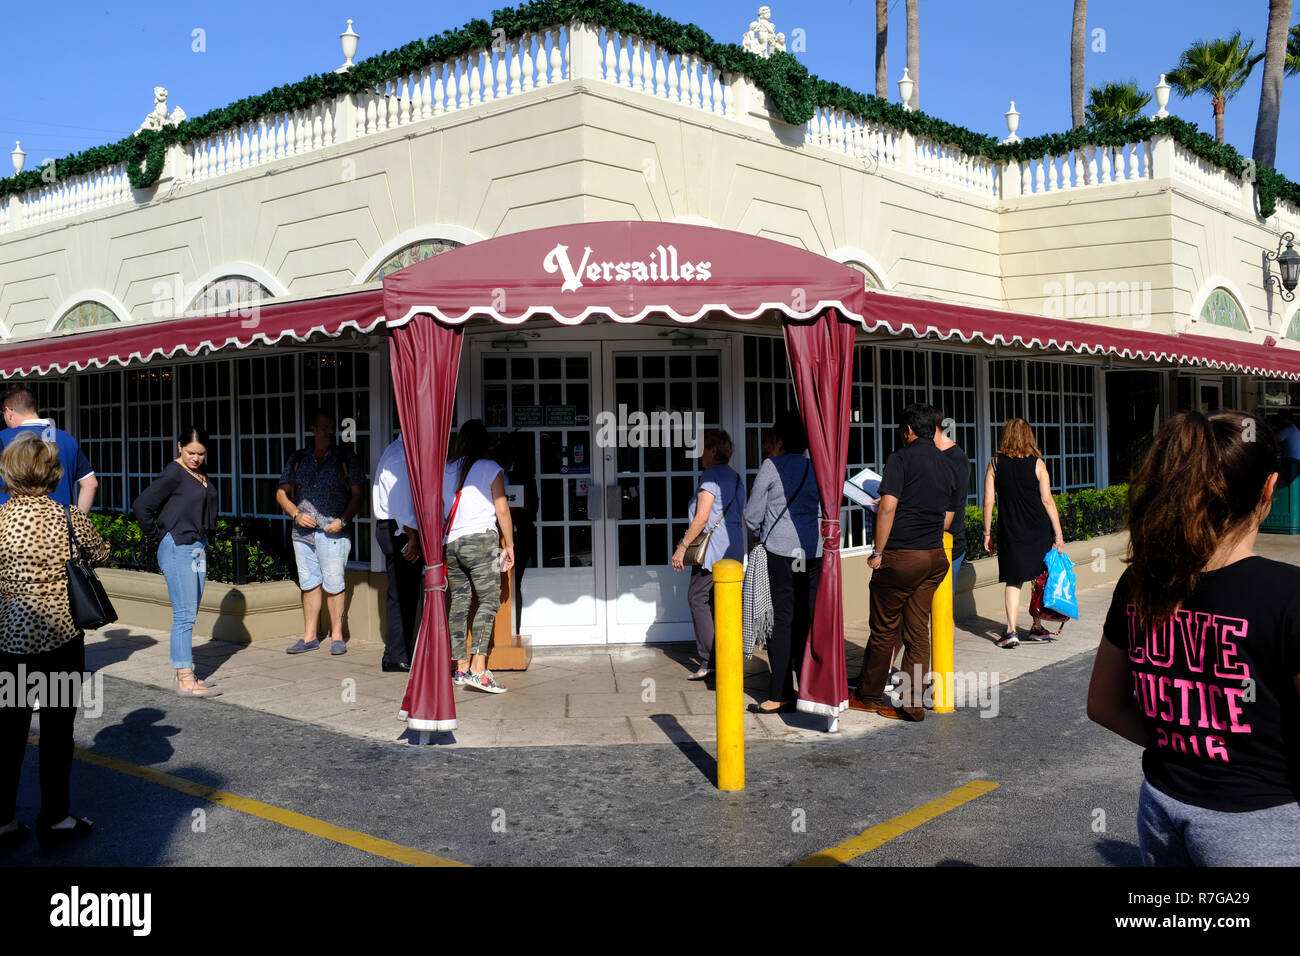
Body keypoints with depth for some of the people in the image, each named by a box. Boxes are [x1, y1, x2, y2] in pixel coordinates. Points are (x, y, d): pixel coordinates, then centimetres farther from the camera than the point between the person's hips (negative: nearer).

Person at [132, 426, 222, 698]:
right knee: (185, 615, -9)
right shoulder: (173, 474, -12)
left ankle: (180, 673, 19)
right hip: (178, 549, -8)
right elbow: (141, 505, -17)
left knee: (189, 615, 11)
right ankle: (185, 681, -7)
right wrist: (156, 536, -7)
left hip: (198, 548, 8)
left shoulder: (201, 474, 12)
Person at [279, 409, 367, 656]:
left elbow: (358, 494, 1)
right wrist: (296, 514, -5)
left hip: (332, 531, -3)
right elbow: (282, 492, 12)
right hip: (303, 532, 3)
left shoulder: (346, 457, 3)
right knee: (308, 584, 8)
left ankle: (337, 636, 6)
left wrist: (343, 520, -12)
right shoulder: (297, 459, 12)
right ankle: (309, 637, 15)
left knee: (333, 585, -4)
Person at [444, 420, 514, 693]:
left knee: (458, 604, 9)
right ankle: (478, 668, -19)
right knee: (489, 601, -8)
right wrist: (509, 545, 6)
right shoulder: (491, 468, 1)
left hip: (449, 544, 6)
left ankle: (461, 668, 12)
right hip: (480, 539, -5)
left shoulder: (445, 471, 14)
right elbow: (502, 510, -1)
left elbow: (439, 511, 17)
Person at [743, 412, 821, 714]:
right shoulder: (816, 469, 12)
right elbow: (825, 512, 17)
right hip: (813, 553, 5)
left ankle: (780, 696, -2)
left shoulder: (772, 466, -3)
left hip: (779, 553, -5)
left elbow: (752, 513, 1)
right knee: (807, 621, 9)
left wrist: (760, 535, 19)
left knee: (781, 622, -2)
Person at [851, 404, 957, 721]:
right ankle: (912, 704, 9)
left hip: (900, 556, -6)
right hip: (934, 556, 6)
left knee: (884, 630, 5)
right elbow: (947, 518, 15)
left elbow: (887, 508, -17)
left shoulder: (902, 458, -9)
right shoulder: (947, 465, 12)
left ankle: (868, 696, 18)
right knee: (918, 632, 8)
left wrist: (878, 552, -11)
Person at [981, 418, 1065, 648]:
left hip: (1010, 532, 0)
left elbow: (988, 502, -2)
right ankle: (1037, 627, 22)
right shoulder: (1037, 463, -3)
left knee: (1013, 581, 6)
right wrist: (1058, 534, 0)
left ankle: (1011, 631, -4)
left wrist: (987, 533, 6)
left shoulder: (995, 464, -1)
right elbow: (1047, 501, -4)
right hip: (1038, 531, 0)